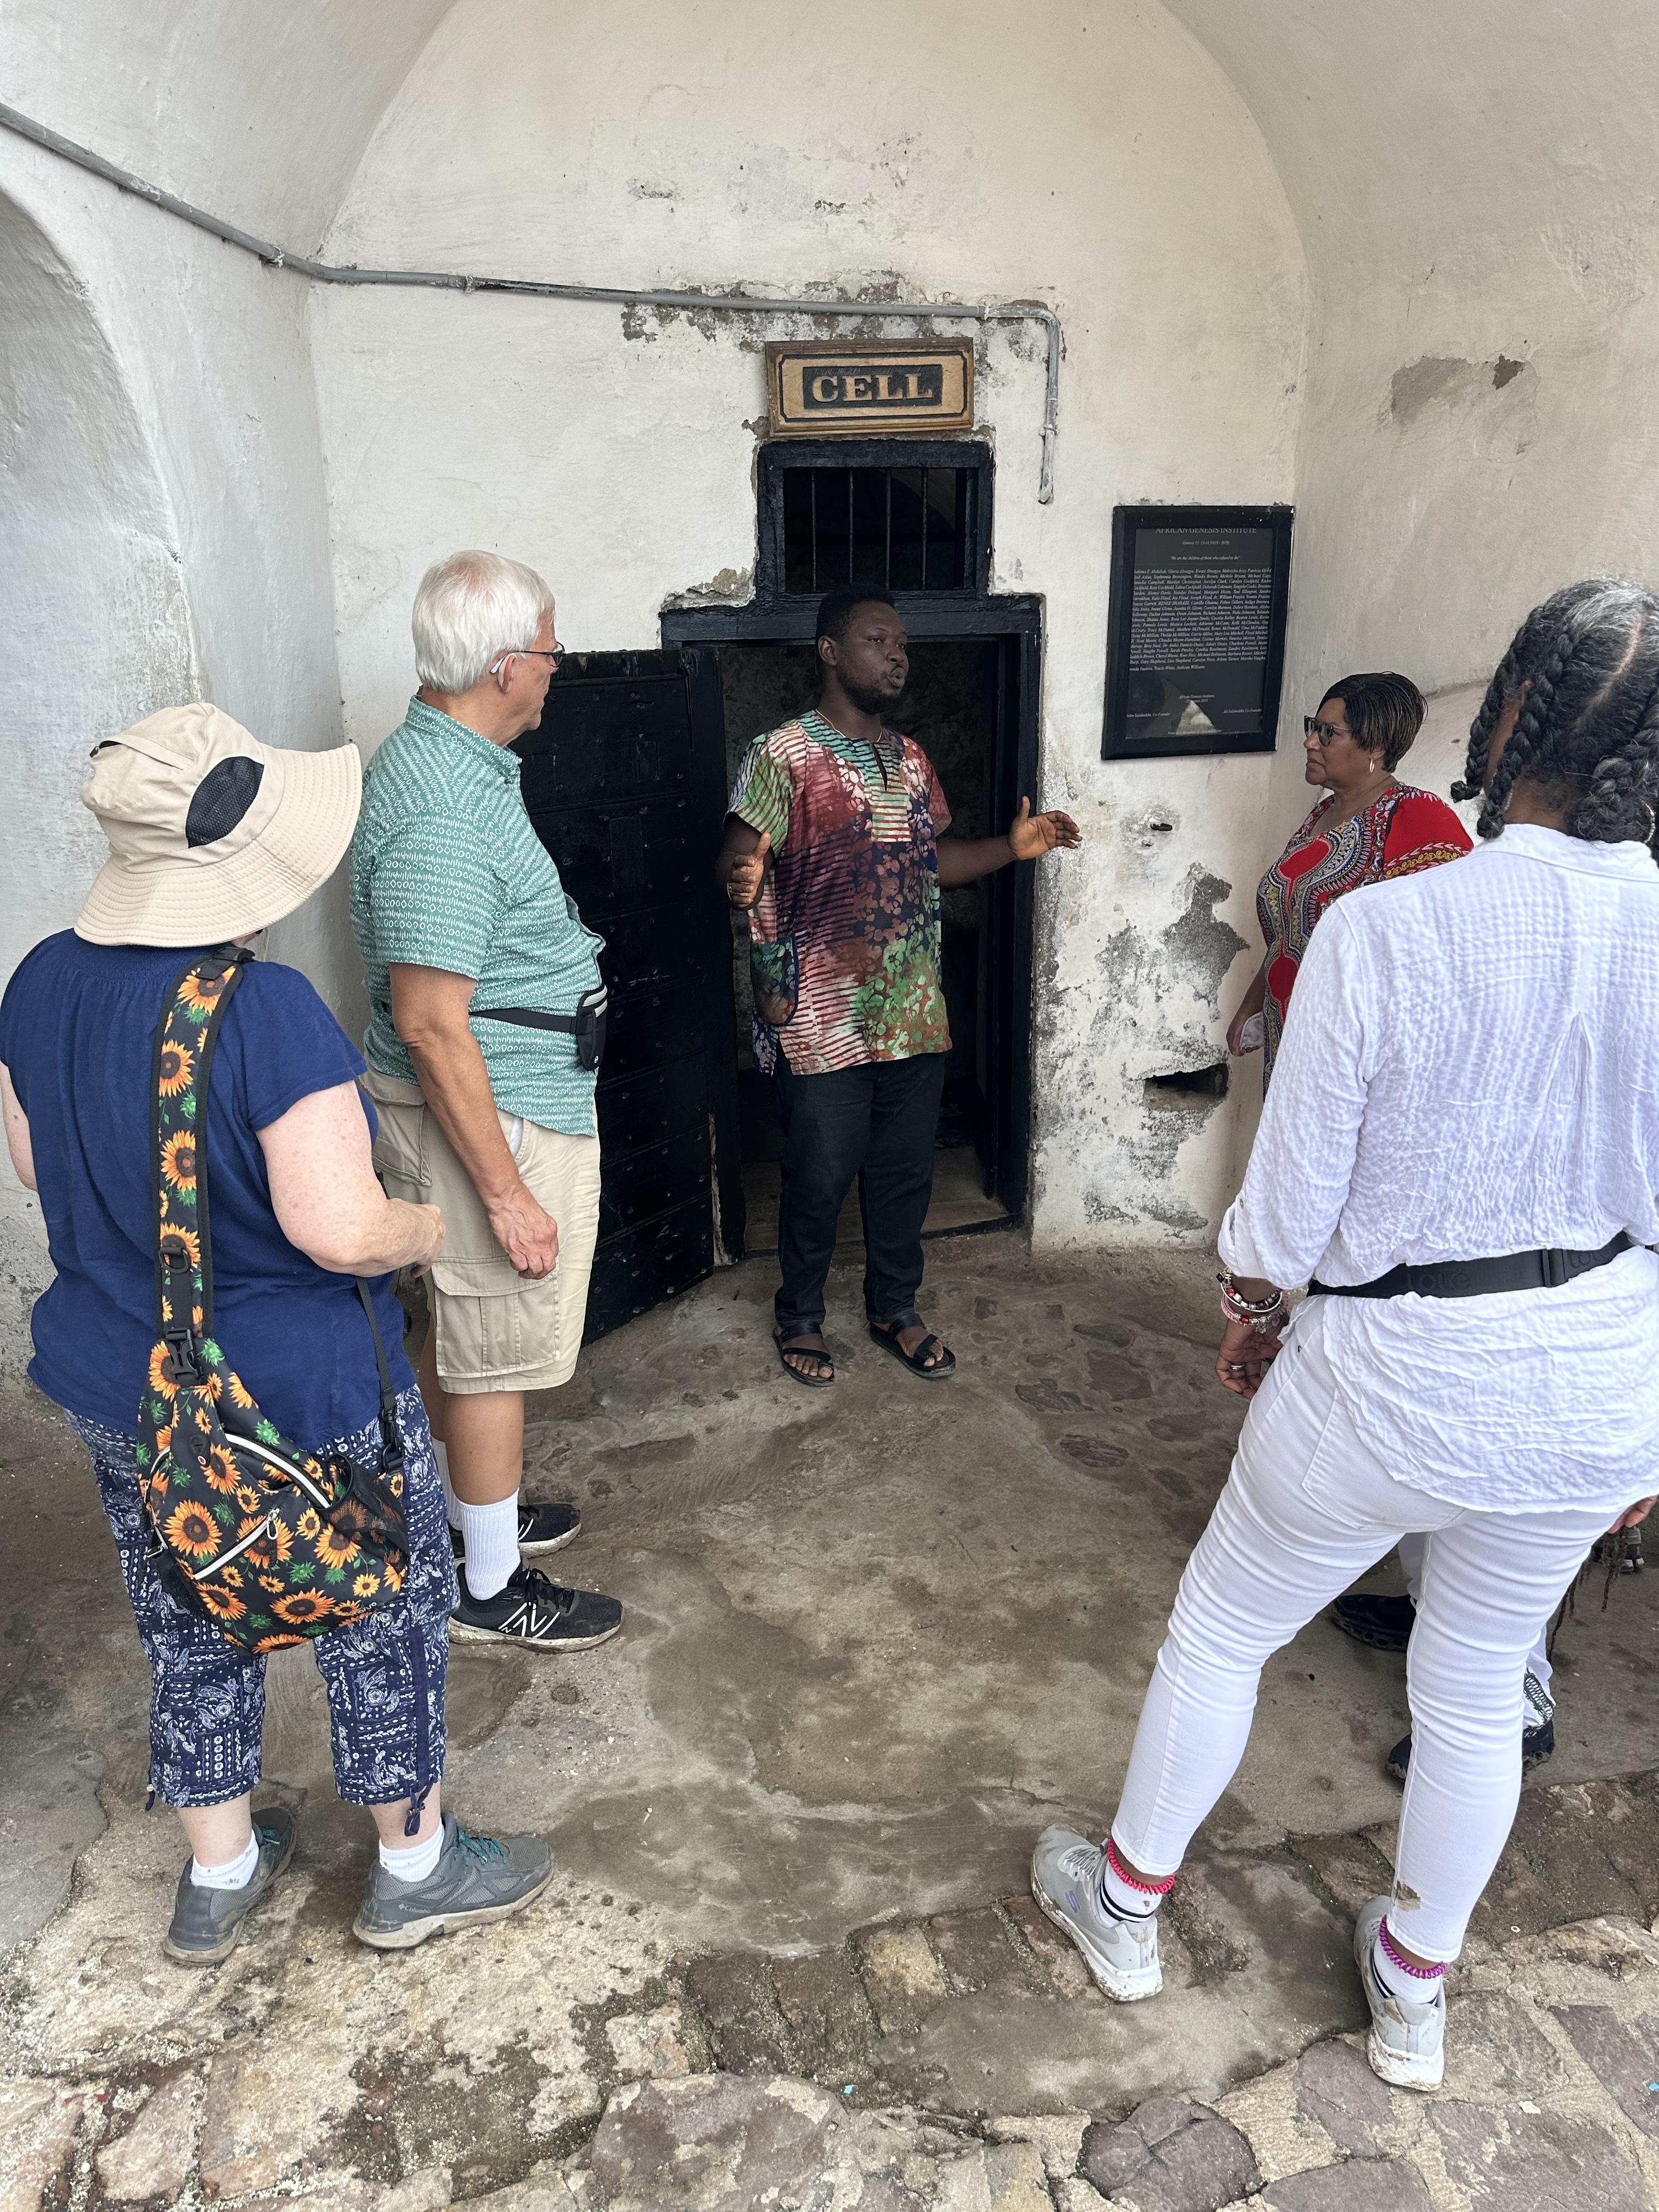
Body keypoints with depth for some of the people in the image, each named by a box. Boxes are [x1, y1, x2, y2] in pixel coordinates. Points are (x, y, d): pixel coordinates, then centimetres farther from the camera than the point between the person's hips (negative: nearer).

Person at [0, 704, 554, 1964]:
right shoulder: (268, 1012, -28)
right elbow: (340, 1231, -29)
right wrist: (427, 1232, -9)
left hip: (115, 1397, 7)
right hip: (297, 1405, -7)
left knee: (191, 1633, 24)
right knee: (383, 1621, 16)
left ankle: (218, 1880, 43)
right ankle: (416, 1868, 36)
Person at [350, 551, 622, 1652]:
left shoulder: (432, 757, 7)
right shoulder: (444, 809, -27)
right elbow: (431, 1025, -28)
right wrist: (508, 1193, -25)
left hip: (465, 1104, 10)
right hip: (491, 1120, -10)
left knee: (458, 1331, 23)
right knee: (495, 1354, 4)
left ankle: (475, 1510, 42)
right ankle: (492, 1588, 21)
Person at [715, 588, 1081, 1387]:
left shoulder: (909, 759, 13)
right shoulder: (783, 754, -10)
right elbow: (738, 856, -18)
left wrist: (1013, 846, 8)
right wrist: (740, 873, -42)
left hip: (914, 1015, 6)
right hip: (822, 1022, -6)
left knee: (906, 1174, 16)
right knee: (819, 1179, 6)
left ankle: (894, 1308, 36)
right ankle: (800, 1318, 28)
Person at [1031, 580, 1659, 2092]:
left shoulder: (1382, 931, -22)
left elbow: (1291, 1203, -15)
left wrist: (1252, 1315, 7)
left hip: (1387, 1377, -4)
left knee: (1220, 1632, 21)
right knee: (1477, 1690, 25)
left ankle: (1126, 1904, 43)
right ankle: (1414, 1992, 46)